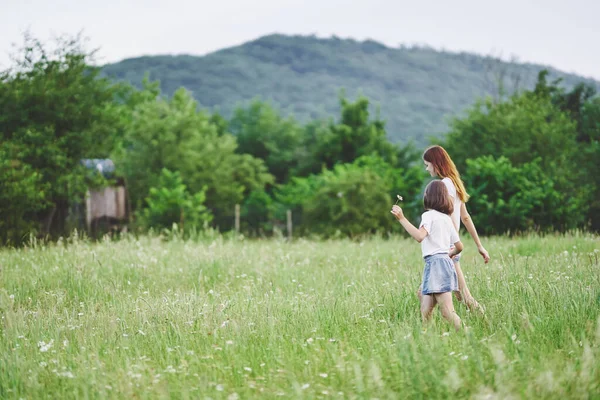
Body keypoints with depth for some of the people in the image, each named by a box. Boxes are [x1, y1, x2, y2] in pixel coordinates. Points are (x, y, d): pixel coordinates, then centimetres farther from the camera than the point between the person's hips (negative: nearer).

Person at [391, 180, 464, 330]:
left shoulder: (429, 215, -4)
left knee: (448, 312, -11)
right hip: (445, 261, 8)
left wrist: (402, 218, -23)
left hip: (435, 263, -8)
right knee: (425, 311, 6)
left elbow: (420, 236, -23)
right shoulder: (447, 218, 18)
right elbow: (459, 246, 20)